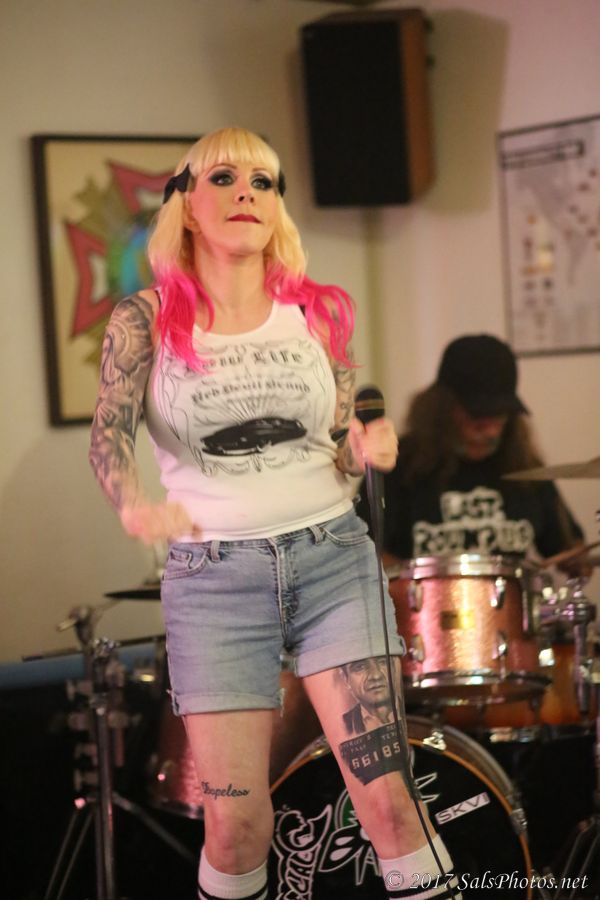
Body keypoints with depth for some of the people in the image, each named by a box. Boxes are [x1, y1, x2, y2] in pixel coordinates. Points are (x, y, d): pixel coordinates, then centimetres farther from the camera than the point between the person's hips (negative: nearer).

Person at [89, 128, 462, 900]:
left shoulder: (319, 312, 6)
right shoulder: (145, 320, 0)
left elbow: (342, 448, 11)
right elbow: (109, 430, -16)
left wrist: (367, 449, -13)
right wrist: (132, 503, -38)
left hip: (332, 556, 1)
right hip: (213, 575, -1)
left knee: (384, 793, -10)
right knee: (235, 822, -2)